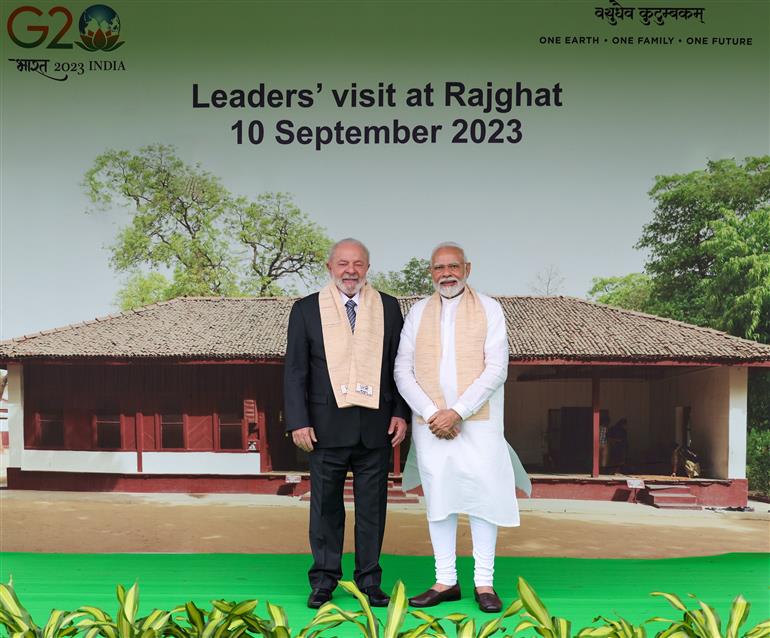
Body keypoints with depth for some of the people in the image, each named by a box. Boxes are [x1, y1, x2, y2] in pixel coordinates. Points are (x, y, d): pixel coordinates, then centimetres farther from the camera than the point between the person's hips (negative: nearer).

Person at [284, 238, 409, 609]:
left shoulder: (388, 307, 7)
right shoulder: (306, 310, 4)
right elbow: (295, 370, 2)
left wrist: (400, 413, 1)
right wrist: (298, 421, -5)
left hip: (375, 425, 1)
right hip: (327, 425, -1)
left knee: (372, 505, 9)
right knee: (325, 505, 9)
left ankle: (369, 579, 23)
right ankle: (324, 579, 23)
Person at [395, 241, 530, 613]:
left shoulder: (489, 309, 2)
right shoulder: (418, 312, 9)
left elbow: (496, 369, -7)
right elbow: (402, 371, 3)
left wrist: (457, 412, -15)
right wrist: (431, 413, -10)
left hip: (477, 421, -2)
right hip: (430, 422, 2)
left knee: (482, 496, 1)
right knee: (438, 499, 7)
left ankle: (484, 582, 14)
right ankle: (445, 581, 18)